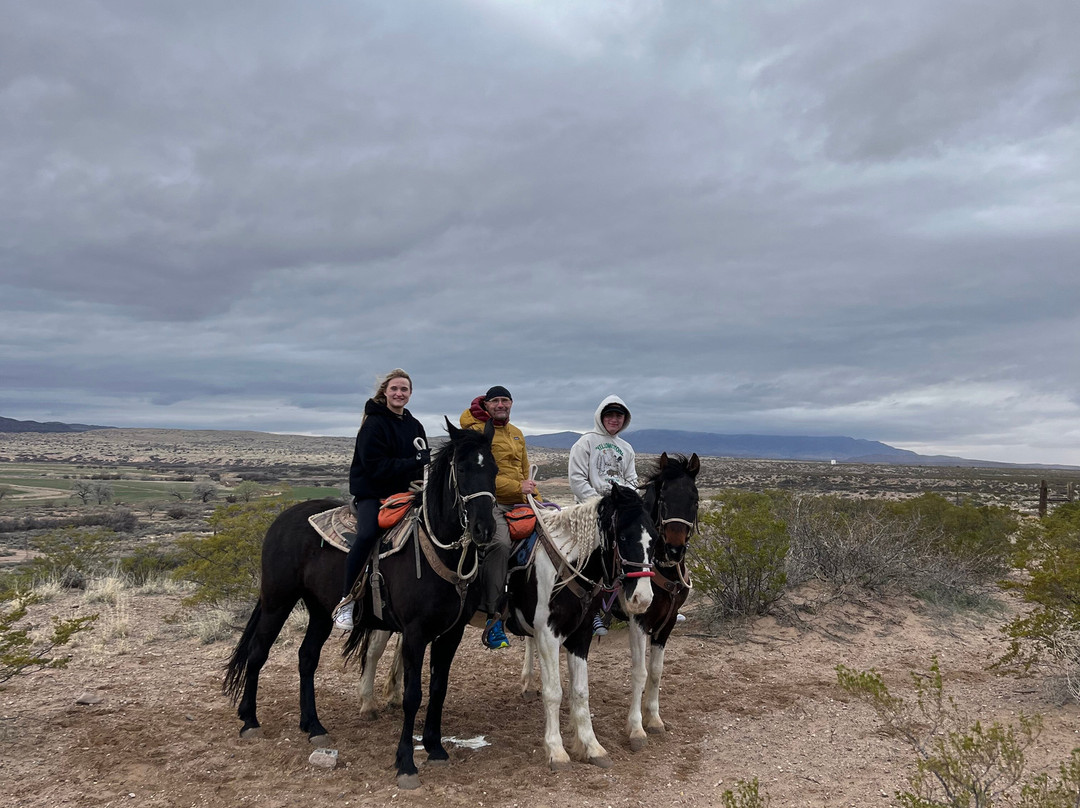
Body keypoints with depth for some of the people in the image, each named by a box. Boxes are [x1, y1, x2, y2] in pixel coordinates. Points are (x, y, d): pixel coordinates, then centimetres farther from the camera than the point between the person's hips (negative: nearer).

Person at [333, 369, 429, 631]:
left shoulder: (415, 426, 13)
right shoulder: (374, 423, -8)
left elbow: (424, 462, 18)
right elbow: (376, 466, -18)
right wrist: (414, 461, -20)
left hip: (404, 491, 7)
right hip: (371, 492, -7)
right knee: (368, 533, -33)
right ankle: (345, 602, -24)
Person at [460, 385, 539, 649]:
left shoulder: (517, 433, 22)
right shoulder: (477, 431, -3)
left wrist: (536, 499, 16)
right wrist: (518, 487, -18)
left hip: (518, 503, 8)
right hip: (490, 502, -8)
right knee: (500, 543, -32)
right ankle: (493, 620, -28)